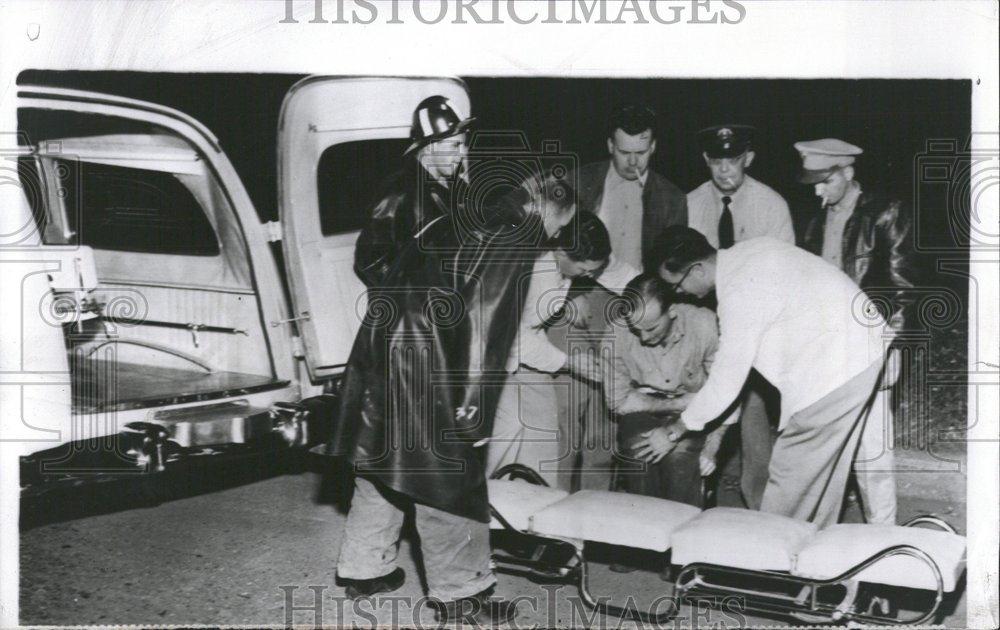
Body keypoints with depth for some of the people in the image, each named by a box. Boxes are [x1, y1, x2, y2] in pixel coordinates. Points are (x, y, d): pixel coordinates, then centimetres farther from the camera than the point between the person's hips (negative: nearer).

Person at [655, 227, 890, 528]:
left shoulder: (740, 294, -22)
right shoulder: (746, 251, 5)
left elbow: (725, 382, -16)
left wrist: (675, 433, -4)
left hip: (835, 365, -10)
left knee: (789, 472, -1)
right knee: (825, 466, 19)